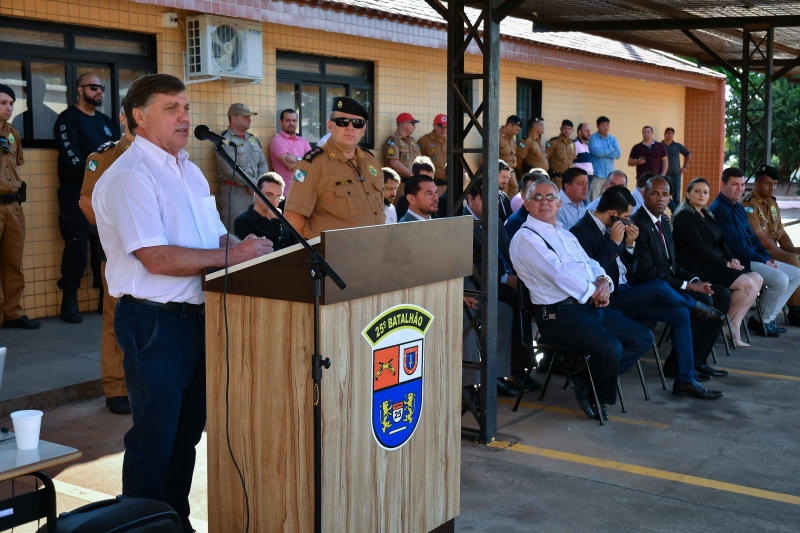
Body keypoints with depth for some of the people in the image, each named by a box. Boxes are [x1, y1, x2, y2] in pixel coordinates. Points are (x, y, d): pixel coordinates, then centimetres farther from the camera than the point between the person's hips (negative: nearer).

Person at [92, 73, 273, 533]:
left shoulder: (189, 171, 15)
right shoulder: (130, 176, -14)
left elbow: (216, 239, 16)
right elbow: (156, 258, -23)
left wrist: (247, 248, -5)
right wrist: (228, 256, -21)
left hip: (198, 316, 9)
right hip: (155, 321, -9)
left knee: (186, 433, 18)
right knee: (154, 440, 2)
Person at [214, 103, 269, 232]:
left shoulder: (253, 140, 19)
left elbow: (263, 164, 17)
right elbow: (231, 170, -16)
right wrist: (254, 184, -11)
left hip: (255, 192, 7)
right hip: (233, 192, -7)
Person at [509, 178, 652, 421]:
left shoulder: (564, 234, 21)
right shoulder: (525, 238, -8)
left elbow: (590, 264, 20)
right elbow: (558, 273, -17)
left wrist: (603, 281, -3)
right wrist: (593, 292, -9)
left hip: (593, 306, 10)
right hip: (559, 314, -9)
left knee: (643, 339, 4)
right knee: (612, 348, -27)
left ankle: (586, 377, 7)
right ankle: (598, 397, 3)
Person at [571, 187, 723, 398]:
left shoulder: (609, 229, 12)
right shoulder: (582, 231, -14)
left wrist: (629, 244, -1)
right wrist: (614, 242, -21)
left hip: (626, 294, 9)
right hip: (607, 300, -9)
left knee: (680, 314, -4)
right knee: (658, 287, -27)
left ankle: (685, 379, 1)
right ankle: (696, 306, 7)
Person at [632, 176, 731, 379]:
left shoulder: (664, 221, 13)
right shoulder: (638, 224, -16)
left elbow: (672, 264, 16)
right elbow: (646, 273, -22)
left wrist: (695, 280, -3)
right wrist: (688, 285, -19)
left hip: (669, 279, 10)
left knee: (722, 294, 1)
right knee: (703, 301, -23)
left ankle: (697, 359, 1)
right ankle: (677, 363, -9)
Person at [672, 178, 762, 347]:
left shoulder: (707, 215, 19)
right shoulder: (684, 216, -9)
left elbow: (720, 242, 17)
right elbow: (699, 247, -16)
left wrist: (731, 258, -2)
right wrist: (725, 263, -13)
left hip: (715, 264, 9)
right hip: (697, 268, -9)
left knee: (757, 279, -5)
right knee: (746, 283, -21)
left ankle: (734, 325, -6)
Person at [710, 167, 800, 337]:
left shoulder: (738, 207, 16)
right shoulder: (720, 209, -16)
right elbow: (735, 245, -21)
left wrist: (768, 258, 3)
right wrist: (763, 261, -15)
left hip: (753, 258, 11)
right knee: (780, 279, -26)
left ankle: (768, 317, 7)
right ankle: (761, 321, -5)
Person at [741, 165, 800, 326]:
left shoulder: (772, 203, 14)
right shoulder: (748, 204, -14)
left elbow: (782, 234, 14)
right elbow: (759, 237, -20)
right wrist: (782, 253, -16)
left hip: (774, 249, 9)